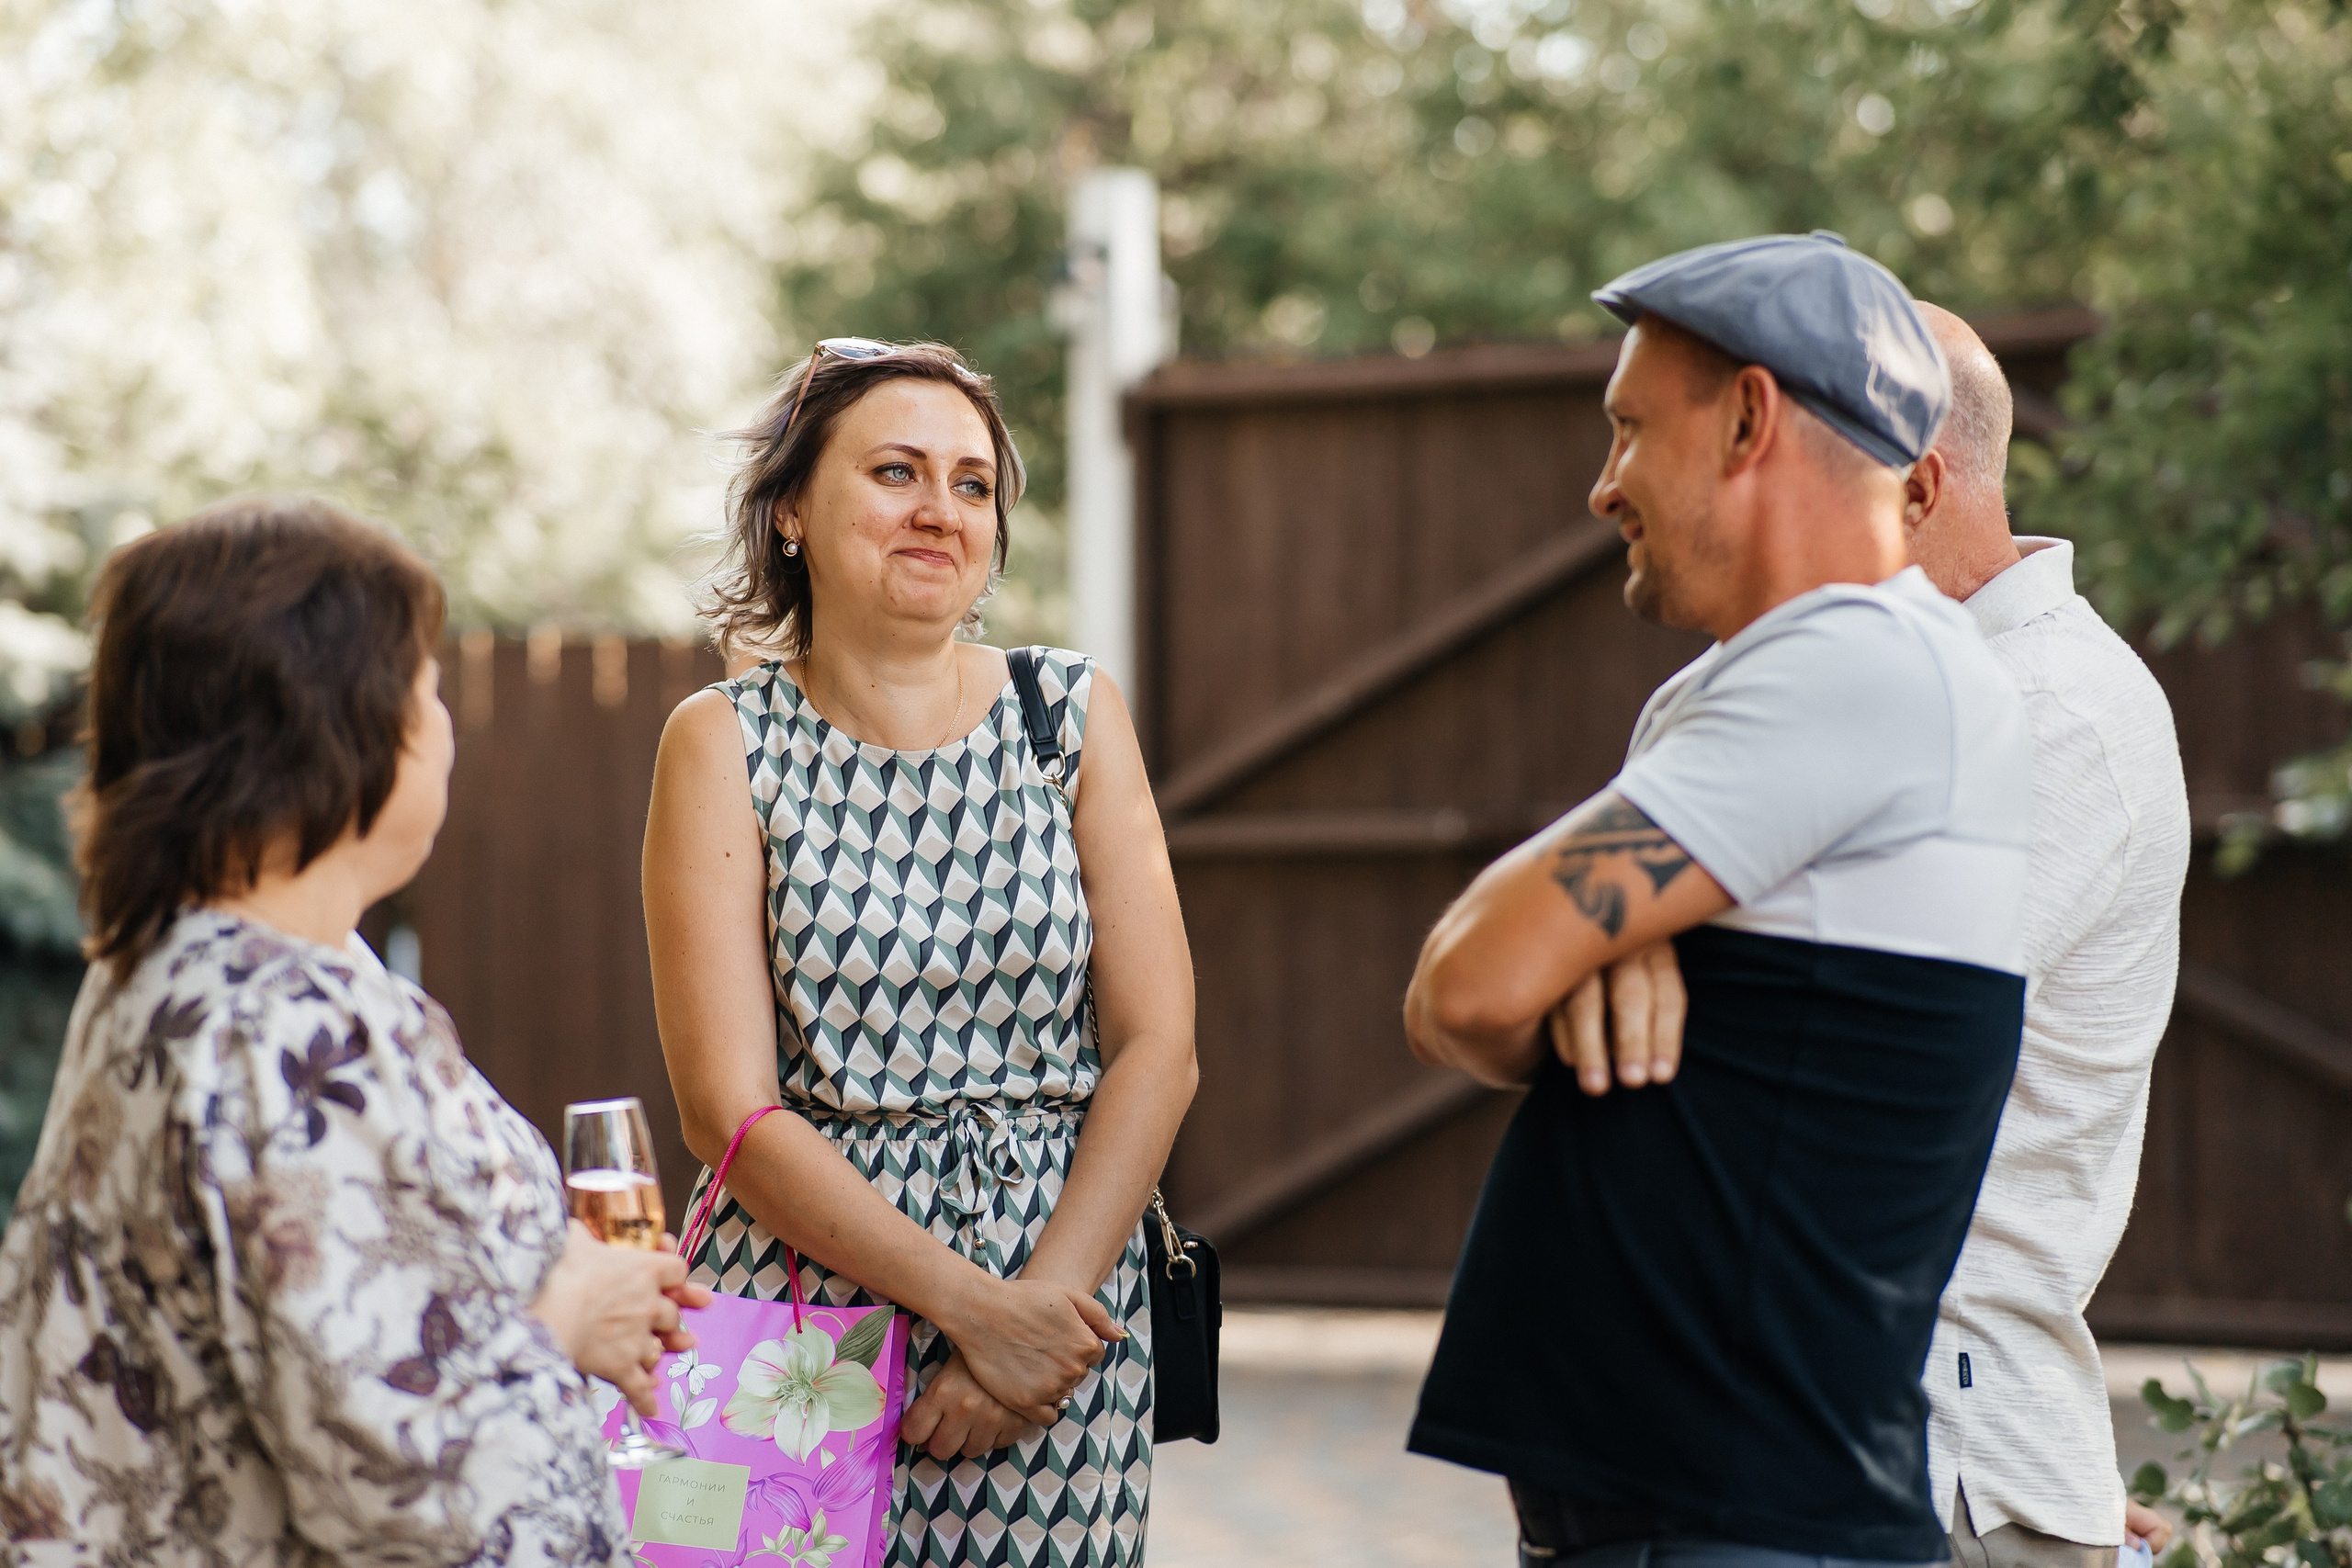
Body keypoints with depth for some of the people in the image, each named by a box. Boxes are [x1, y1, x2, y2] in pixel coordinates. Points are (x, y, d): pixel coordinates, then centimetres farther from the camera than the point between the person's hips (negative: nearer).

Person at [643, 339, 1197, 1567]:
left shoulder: (1074, 715, 5)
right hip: (803, 1298, -1)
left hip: (1064, 1294, 2)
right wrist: (968, 1301, -16)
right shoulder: (726, 743, -1)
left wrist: (1045, 1298, -13)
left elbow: (1157, 1050, -1)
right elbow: (729, 1109, -8)